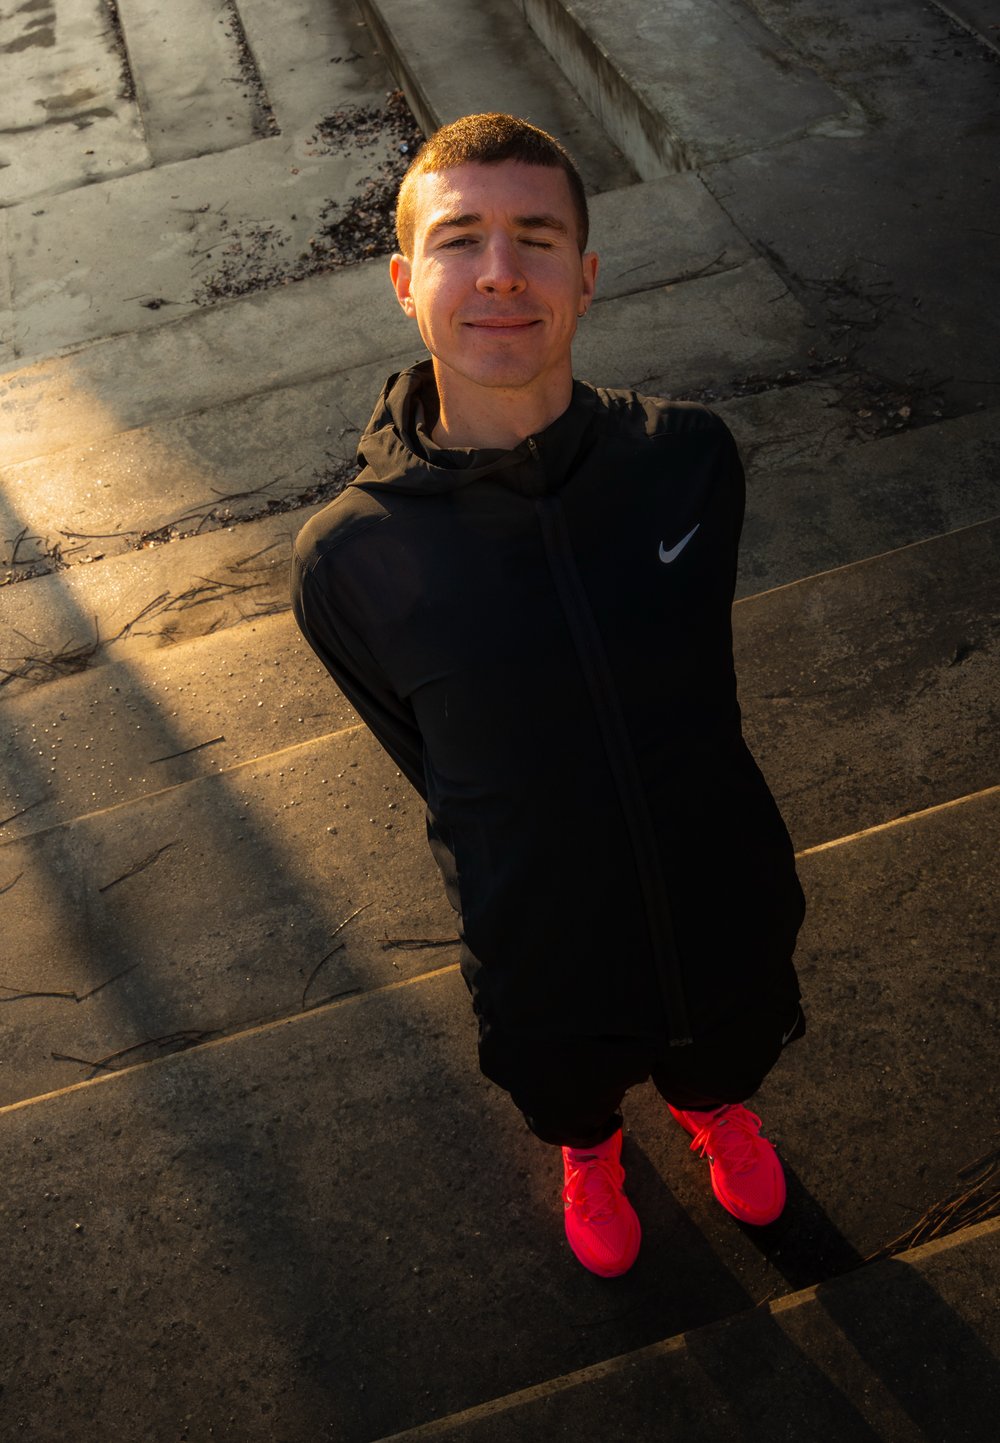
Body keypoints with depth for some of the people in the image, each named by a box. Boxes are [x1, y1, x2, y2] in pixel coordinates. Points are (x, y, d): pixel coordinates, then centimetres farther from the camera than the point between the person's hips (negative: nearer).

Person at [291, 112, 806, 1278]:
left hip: (730, 911, 2)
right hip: (546, 961, -1)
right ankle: (589, 1152, 71)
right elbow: (428, 765, -6)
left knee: (729, 1059, 34)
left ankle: (709, 1105, 73)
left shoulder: (691, 460, -20)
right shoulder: (348, 560, -25)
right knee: (566, 1095, 32)